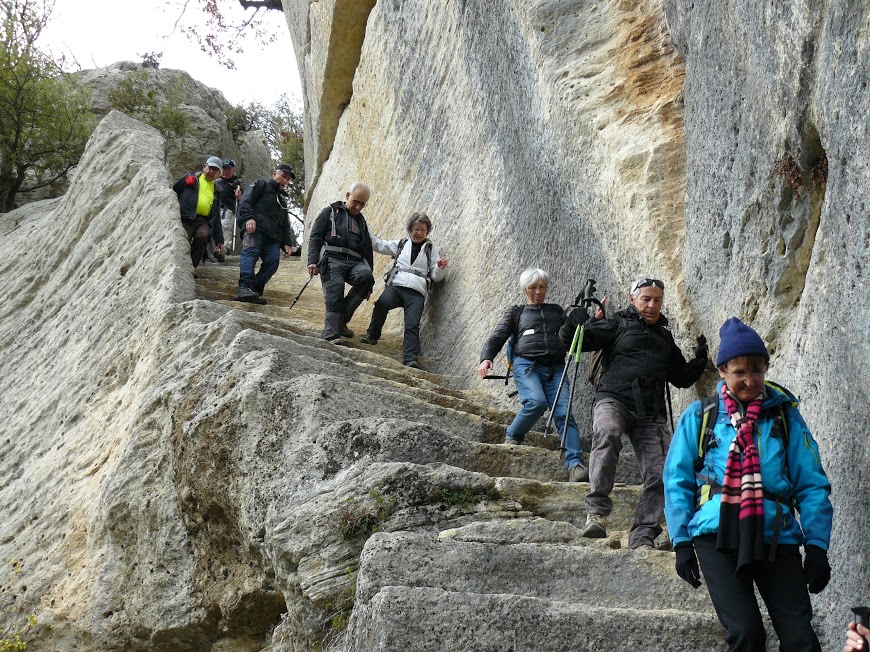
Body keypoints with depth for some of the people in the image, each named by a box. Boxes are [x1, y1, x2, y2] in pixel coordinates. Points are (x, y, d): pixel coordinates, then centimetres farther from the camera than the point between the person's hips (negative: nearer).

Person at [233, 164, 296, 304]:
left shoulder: (283, 198, 40)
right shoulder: (261, 185, 18)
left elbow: (285, 224, 37)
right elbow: (245, 201, 0)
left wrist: (286, 243, 22)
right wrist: (249, 217, -18)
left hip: (272, 235, 7)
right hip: (255, 228, -7)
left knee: (273, 260, -16)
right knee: (251, 252, -28)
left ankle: (255, 290, -15)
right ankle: (244, 287, -43)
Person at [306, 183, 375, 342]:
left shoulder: (361, 222, 29)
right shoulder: (331, 212, 15)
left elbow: (367, 251, 28)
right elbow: (314, 237, 5)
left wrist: (368, 285, 21)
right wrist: (312, 261, -12)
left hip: (354, 262, 4)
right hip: (331, 258, -4)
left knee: (365, 275, -28)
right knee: (334, 292, -25)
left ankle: (341, 319, -21)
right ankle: (331, 335, -30)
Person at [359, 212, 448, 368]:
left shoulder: (432, 249, 19)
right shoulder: (401, 244, 22)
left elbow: (435, 277, 16)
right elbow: (378, 245, 23)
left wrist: (440, 268, -6)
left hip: (416, 292, -1)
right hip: (395, 285, 1)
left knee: (413, 324, -23)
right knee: (382, 303, -33)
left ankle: (410, 359, -34)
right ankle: (372, 335, -16)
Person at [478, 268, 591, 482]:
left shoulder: (556, 311, 28)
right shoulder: (516, 312, 22)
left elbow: (567, 340, 19)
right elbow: (497, 337, 13)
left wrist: (574, 322, -2)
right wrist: (486, 358, -6)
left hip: (555, 368, 2)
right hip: (527, 365, -2)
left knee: (564, 413, -19)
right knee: (536, 401, -32)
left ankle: (575, 466, -31)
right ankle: (512, 438, -7)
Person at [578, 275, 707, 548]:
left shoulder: (666, 338, 29)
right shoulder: (618, 325, 15)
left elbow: (682, 378, 36)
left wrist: (699, 361, 20)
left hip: (651, 413, 5)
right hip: (614, 399, -5)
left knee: (659, 473, -13)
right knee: (607, 434, -38)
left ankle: (643, 534, -6)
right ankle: (597, 510, -38)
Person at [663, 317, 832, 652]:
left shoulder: (784, 414, 11)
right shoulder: (700, 415, 9)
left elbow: (812, 483, 9)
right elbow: (677, 480, 8)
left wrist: (816, 546, 0)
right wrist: (681, 542, 0)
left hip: (776, 535, 1)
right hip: (718, 535, -1)